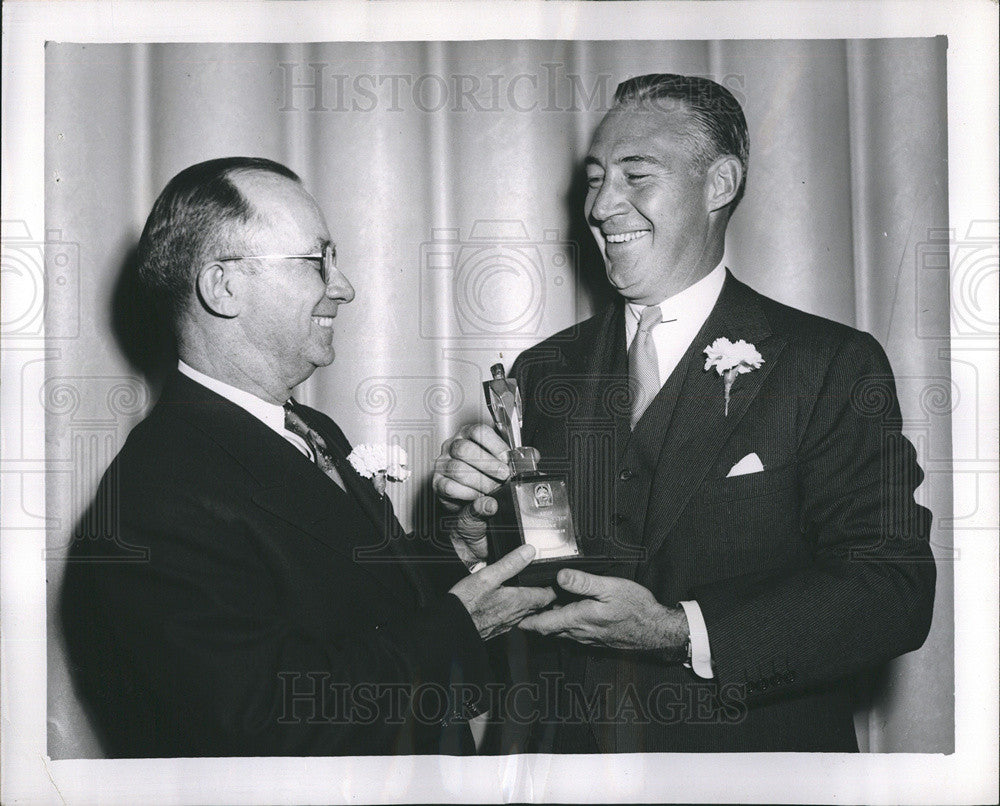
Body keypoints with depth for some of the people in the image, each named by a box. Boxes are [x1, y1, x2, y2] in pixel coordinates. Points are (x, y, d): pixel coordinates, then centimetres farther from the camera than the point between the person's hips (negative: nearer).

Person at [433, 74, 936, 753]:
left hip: (755, 748, -3)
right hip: (566, 744, 3)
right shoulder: (544, 373, 1)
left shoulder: (834, 366, -11)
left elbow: (895, 593, -19)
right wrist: (475, 517, -17)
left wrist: (679, 630, -27)